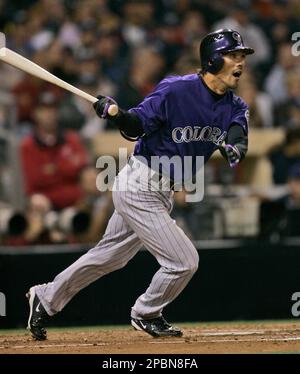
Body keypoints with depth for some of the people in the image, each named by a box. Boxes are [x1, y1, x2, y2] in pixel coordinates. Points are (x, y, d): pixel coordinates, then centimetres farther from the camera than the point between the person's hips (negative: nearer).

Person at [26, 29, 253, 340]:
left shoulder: (234, 106, 3)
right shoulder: (176, 90, -18)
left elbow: (239, 138, -13)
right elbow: (137, 126, -13)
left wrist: (234, 148, -36)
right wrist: (118, 115, -33)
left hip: (162, 193, 8)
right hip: (139, 188, -8)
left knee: (110, 256, 18)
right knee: (184, 261, -10)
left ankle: (46, 298, 33)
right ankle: (146, 314, 16)